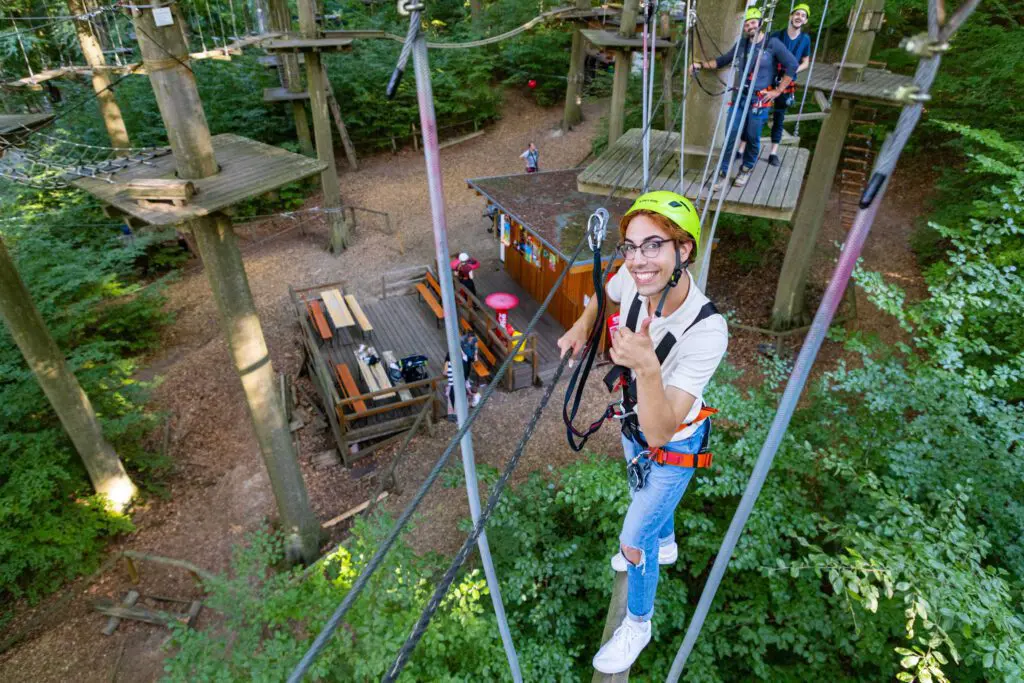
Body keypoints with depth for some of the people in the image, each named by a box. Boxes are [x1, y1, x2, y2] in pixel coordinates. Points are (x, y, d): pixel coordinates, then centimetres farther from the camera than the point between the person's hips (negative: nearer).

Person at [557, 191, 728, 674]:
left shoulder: (707, 332, -41)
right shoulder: (633, 278, -25)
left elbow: (660, 432, -44)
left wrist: (648, 368, -59)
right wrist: (582, 326, -8)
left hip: (674, 446, -6)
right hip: (633, 422, 6)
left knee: (634, 542, 9)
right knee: (647, 493, 34)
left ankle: (637, 625, 41)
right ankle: (665, 545, 68)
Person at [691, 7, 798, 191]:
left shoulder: (773, 44, -5)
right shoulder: (742, 44, 7)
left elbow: (792, 65, -5)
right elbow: (723, 60, 15)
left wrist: (778, 91, -7)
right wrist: (701, 65, 3)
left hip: (760, 99, -3)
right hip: (740, 96, 4)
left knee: (752, 137, 2)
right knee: (731, 134, -2)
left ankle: (746, 169, 22)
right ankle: (723, 172, 5)